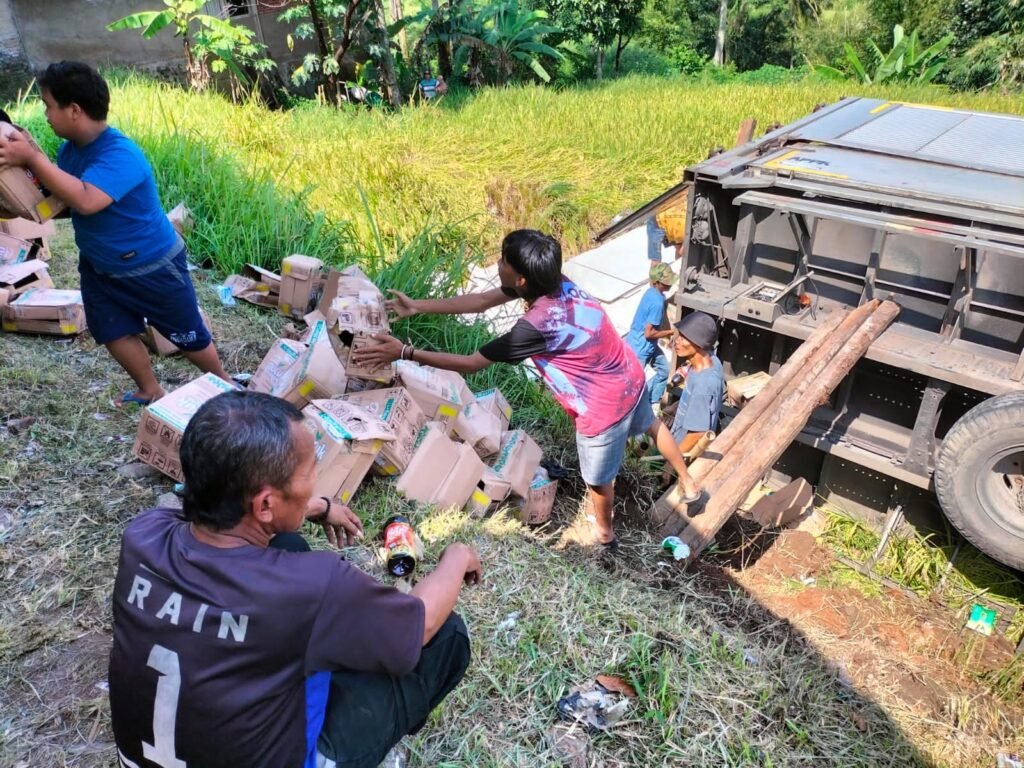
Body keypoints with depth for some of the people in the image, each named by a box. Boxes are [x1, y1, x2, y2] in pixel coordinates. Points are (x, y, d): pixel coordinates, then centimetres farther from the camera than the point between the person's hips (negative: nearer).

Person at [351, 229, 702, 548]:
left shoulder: (536, 326, -35)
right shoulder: (555, 282, -10)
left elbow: (471, 363, -26)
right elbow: (482, 300, -1)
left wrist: (404, 353, -22)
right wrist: (418, 305, 0)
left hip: (605, 405, -8)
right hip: (630, 378, 8)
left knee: (597, 479, 20)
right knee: (652, 426, 35)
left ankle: (604, 533, 48)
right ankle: (687, 482, 59)